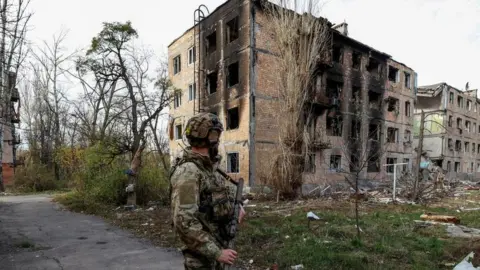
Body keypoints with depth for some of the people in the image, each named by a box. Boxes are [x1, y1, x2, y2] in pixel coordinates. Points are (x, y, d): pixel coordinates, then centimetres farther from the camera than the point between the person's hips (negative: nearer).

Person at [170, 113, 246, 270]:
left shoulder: (206, 167, 6)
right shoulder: (188, 171, -23)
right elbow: (184, 222, -28)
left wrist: (235, 206, 3)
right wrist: (216, 252, -23)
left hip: (215, 248, 9)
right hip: (202, 256, -8)